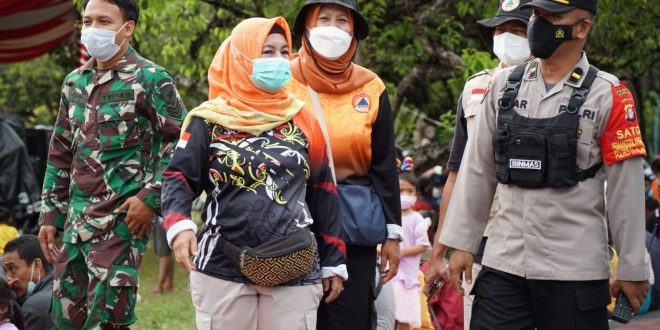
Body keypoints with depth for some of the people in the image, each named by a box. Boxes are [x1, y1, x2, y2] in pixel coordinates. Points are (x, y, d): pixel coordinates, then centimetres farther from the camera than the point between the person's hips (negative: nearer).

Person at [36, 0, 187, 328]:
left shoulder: (150, 79, -6)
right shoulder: (74, 82, 14)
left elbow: (181, 142, -7)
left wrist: (151, 198, -14)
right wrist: (50, 214, 15)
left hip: (120, 221, -7)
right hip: (76, 221, 7)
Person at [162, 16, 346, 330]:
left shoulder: (303, 119, 10)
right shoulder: (210, 119, 3)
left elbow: (321, 193, 13)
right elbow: (179, 177, 0)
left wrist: (332, 261, 11)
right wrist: (179, 224, -20)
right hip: (222, 268, -2)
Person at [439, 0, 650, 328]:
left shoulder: (607, 95, -4)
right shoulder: (504, 86, 8)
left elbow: (626, 189, -4)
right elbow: (477, 171, 12)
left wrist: (631, 269, -4)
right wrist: (461, 243, 9)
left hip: (575, 272, -3)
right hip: (502, 266, 4)